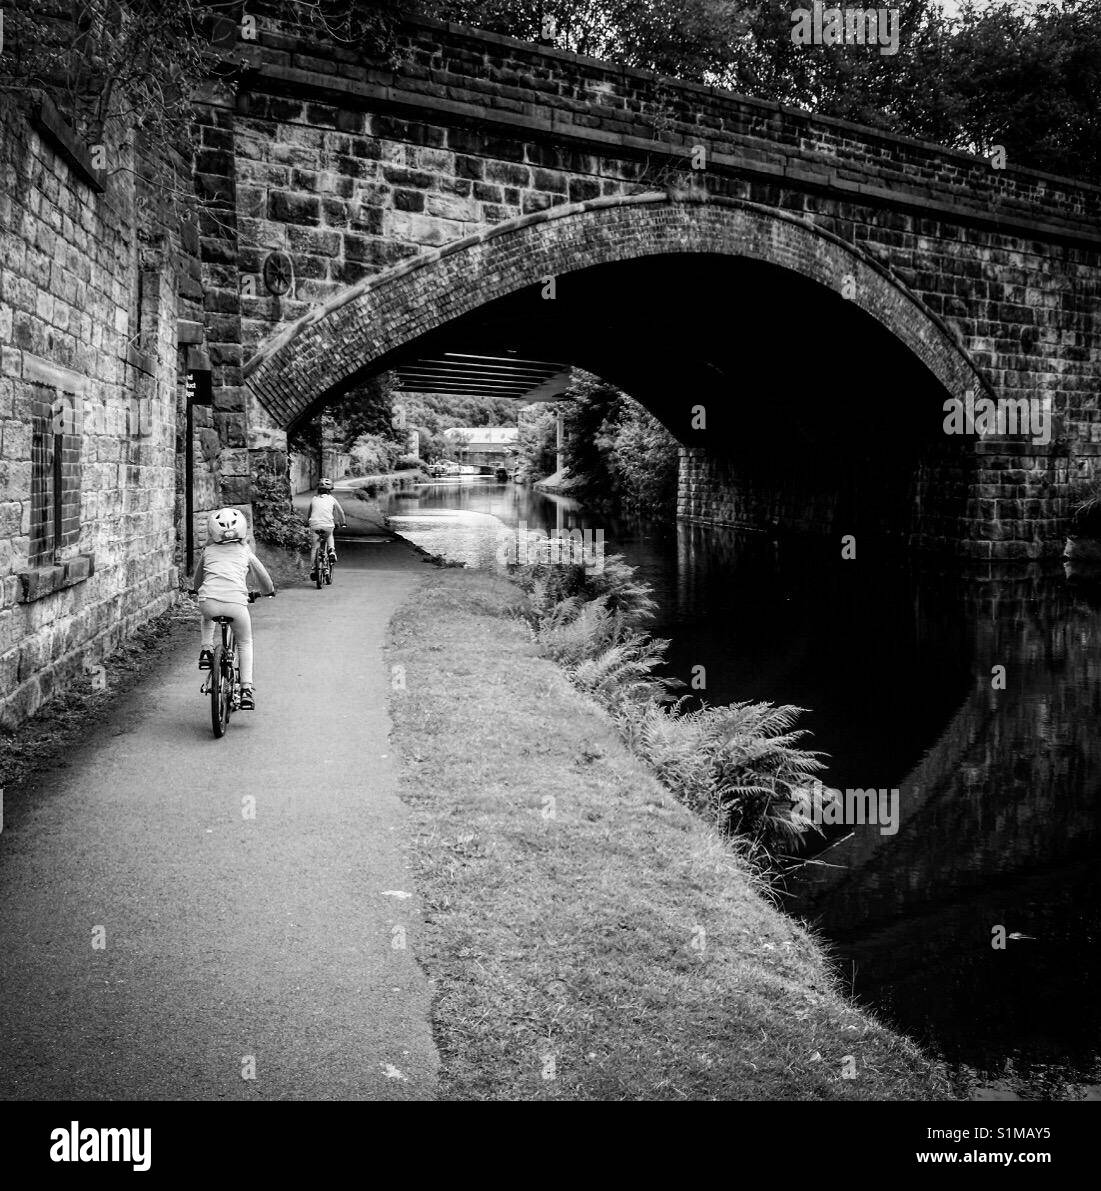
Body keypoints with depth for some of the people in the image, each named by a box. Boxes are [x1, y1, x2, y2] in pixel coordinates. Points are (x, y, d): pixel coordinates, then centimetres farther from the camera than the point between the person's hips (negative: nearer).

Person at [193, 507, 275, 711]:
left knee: (207, 617, 39)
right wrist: (269, 591, 51)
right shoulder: (245, 552, 19)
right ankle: (246, 689, 9)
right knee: (245, 644, 20)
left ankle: (206, 650, 20)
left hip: (209, 601, 1)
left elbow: (197, 582, 34)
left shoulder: (208, 551, 21)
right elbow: (264, 579, 30)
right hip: (236, 602, -1)